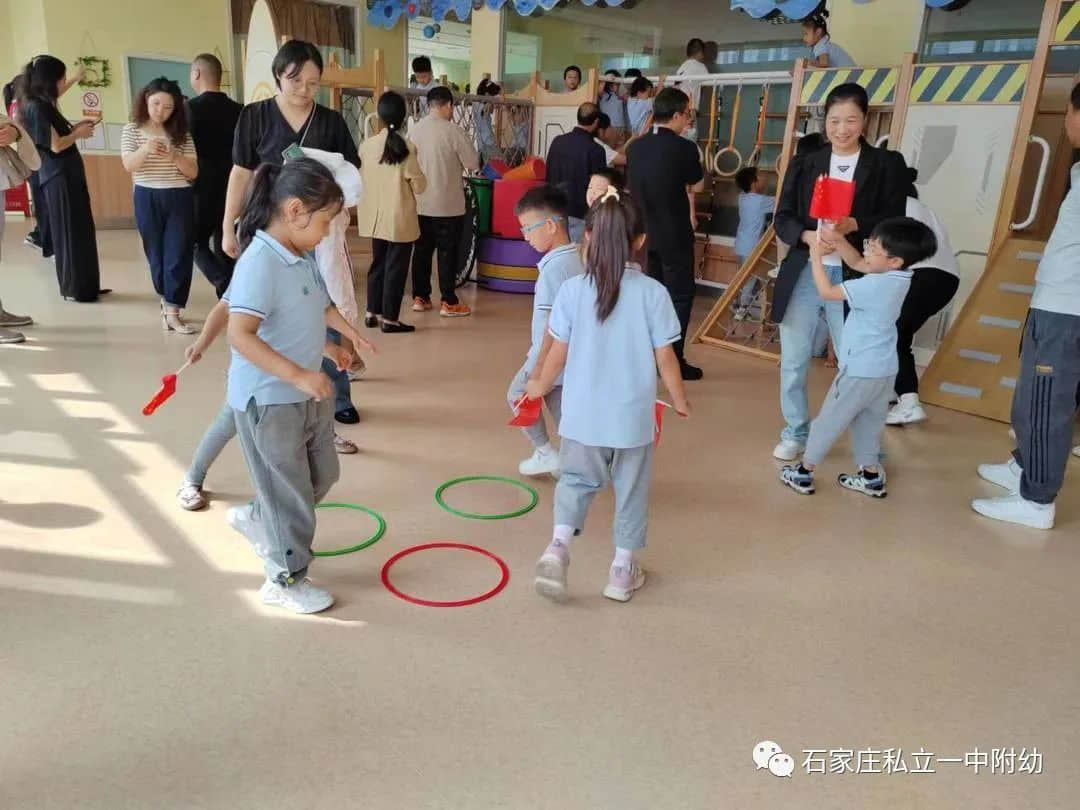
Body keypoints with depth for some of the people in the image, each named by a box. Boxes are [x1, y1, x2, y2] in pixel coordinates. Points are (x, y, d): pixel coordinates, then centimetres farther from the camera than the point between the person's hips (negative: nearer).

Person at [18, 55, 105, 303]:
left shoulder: (42, 104, 13)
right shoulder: (37, 107, -15)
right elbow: (55, 145, -17)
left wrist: (75, 128, 7)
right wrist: (79, 134, -2)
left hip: (67, 175, 9)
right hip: (59, 177, -9)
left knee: (81, 231, 12)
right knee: (70, 232, -2)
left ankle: (84, 287, 20)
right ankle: (74, 289, 7)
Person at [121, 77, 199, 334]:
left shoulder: (181, 134, 5)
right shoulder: (132, 130, 3)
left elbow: (193, 173, 0)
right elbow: (128, 165, -10)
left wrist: (174, 156, -18)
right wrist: (145, 150, -28)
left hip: (179, 199, 0)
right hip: (147, 199, 0)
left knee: (179, 254, -6)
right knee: (156, 254, 9)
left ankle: (172, 311, -5)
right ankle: (167, 301, 26)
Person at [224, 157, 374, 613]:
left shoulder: (304, 259, 4)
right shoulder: (259, 264, -24)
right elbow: (240, 336, -32)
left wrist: (329, 345, 12)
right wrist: (299, 374, -35)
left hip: (309, 397, 9)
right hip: (269, 402, -9)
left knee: (321, 476, 23)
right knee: (289, 492, 7)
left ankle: (255, 519, 45)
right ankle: (286, 579, 27)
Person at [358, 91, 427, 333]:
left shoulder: (367, 145, -3)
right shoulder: (406, 148, -14)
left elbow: (359, 180, 5)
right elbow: (419, 186, -10)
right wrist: (420, 179, 11)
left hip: (375, 217, 4)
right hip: (400, 219, -4)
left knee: (378, 264, 18)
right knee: (396, 268, 5)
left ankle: (372, 313, 24)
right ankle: (390, 319, 9)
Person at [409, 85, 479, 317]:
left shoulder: (413, 130, 2)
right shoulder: (453, 131, -14)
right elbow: (473, 164, -8)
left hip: (419, 204, 5)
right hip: (448, 205, -5)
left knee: (422, 250, 13)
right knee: (447, 253, 2)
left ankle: (420, 297, 19)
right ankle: (449, 303, 7)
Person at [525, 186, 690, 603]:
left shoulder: (572, 289, -8)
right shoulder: (652, 292, -11)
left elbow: (559, 352, -3)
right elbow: (665, 357, -7)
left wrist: (540, 386, 16)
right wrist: (679, 400, 9)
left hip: (582, 412, 1)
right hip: (633, 414, -1)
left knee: (576, 480, 20)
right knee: (631, 490, 16)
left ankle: (558, 545, 0)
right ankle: (623, 569, 25)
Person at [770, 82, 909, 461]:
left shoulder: (887, 164, 2)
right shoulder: (804, 164, 8)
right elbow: (782, 219, 2)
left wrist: (853, 226, -22)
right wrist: (810, 236, -19)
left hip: (852, 278, -2)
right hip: (802, 274, 3)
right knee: (793, 361, 11)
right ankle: (796, 432, 29)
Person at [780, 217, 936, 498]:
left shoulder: (875, 285, -25)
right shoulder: (899, 276, 1)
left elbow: (827, 291, -18)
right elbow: (856, 263, 12)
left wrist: (816, 256, -9)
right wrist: (838, 240, -3)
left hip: (861, 370, -8)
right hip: (884, 370, 8)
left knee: (829, 421, 6)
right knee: (868, 423, 20)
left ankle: (803, 473, 17)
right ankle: (871, 476, 30)